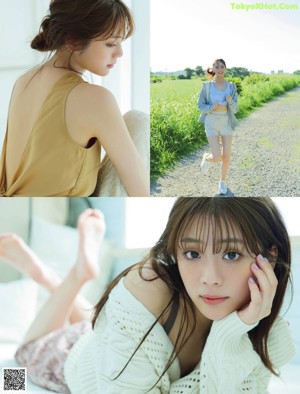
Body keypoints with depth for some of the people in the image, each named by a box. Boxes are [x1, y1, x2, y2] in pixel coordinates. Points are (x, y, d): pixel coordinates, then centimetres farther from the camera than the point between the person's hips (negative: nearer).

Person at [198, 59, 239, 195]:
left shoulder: (231, 87, -3)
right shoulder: (207, 86, -7)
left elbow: (234, 109, -2)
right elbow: (201, 106, -1)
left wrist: (231, 101, -24)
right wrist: (212, 107, -21)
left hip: (226, 122, 2)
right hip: (211, 123, -2)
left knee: (226, 156, 2)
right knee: (217, 158, -9)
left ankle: (223, 181, 27)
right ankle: (207, 158, 29)